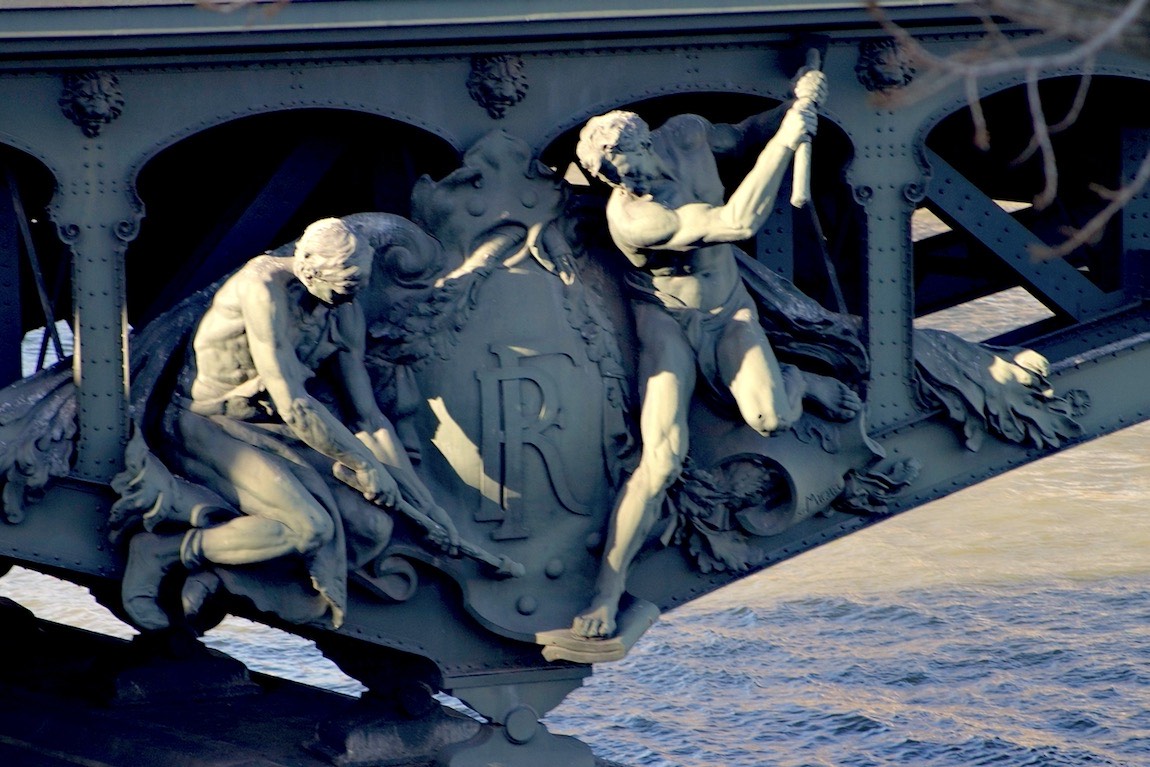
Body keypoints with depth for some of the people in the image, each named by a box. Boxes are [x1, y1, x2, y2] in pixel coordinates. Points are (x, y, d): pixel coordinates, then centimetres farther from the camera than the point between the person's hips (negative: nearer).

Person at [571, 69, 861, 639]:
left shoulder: (686, 134, -16)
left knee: (769, 418, -17)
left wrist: (792, 108, -7)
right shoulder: (632, 216, -34)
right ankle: (607, 591, -11)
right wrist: (790, 134, -40)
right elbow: (740, 222, -40)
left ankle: (798, 381, 23)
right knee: (662, 459, -21)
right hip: (665, 320, -5)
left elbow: (738, 136, 11)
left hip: (728, 309, 5)